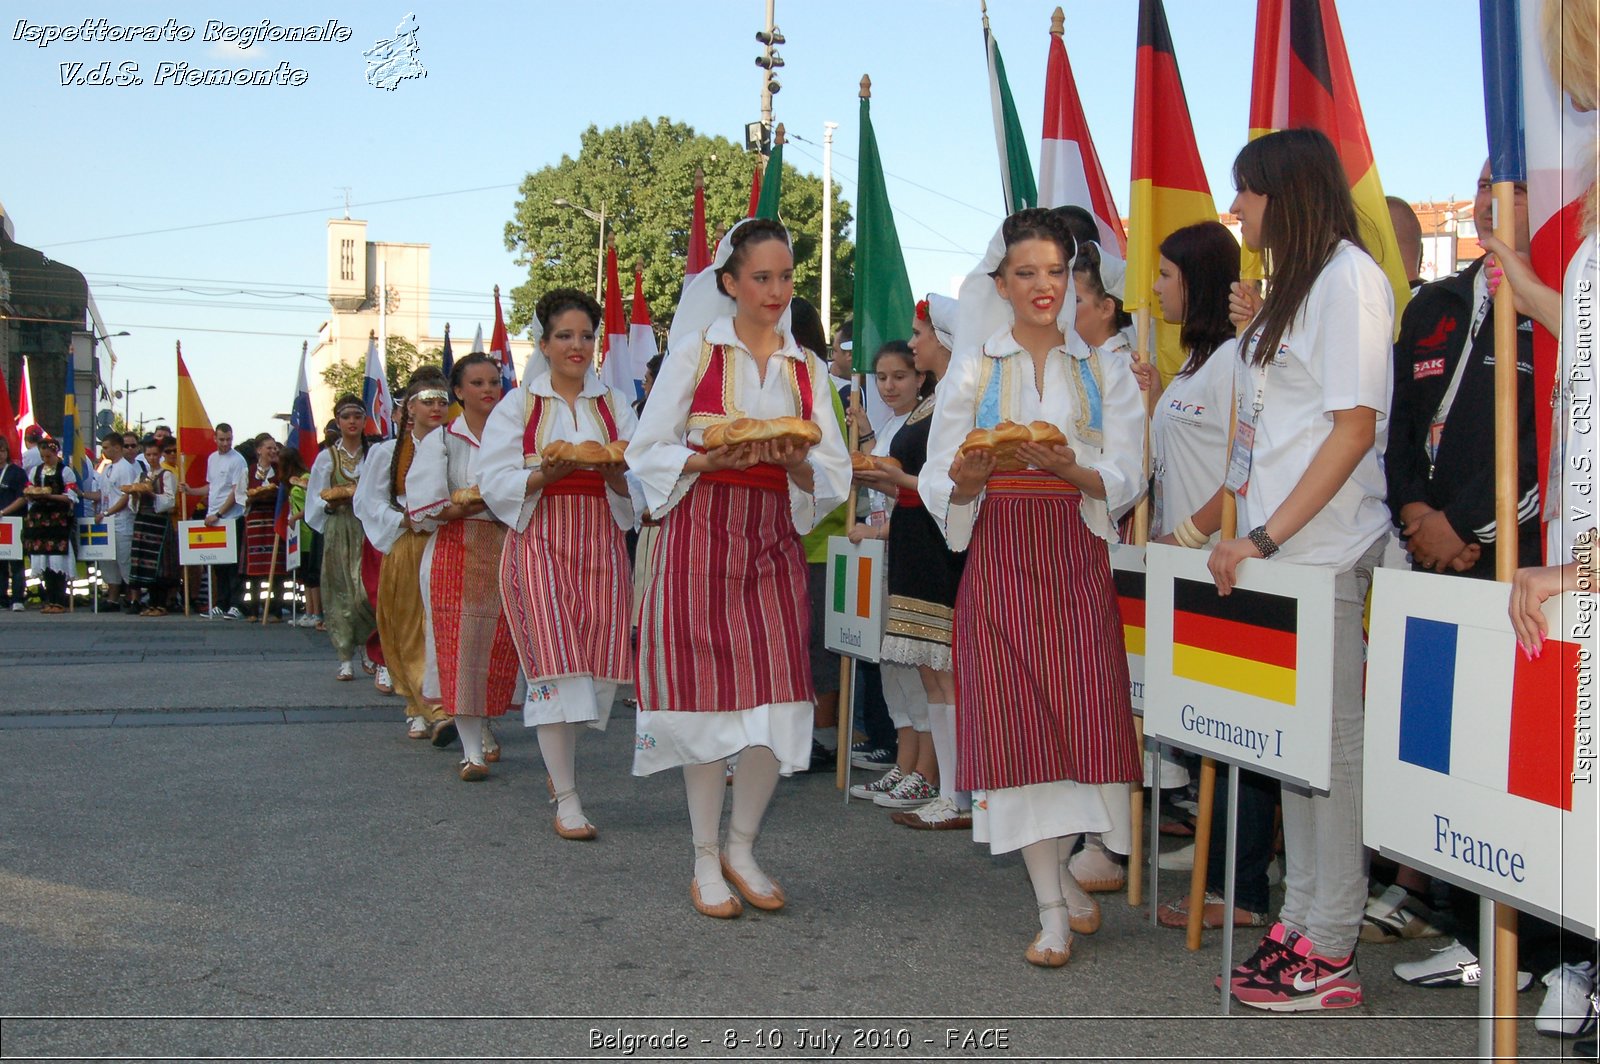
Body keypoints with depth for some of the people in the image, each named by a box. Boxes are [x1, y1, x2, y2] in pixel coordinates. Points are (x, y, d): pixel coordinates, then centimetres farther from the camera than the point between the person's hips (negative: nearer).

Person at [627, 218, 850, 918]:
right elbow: (647, 454, 1)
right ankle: (705, 863, 13)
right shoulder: (695, 351, 4)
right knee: (707, 695, -2)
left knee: (778, 699, -4)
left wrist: (799, 465, -11)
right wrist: (713, 459, -15)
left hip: (774, 540, 3)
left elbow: (834, 475, 10)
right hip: (700, 537, -3)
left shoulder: (808, 369, 13)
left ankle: (742, 848, 17)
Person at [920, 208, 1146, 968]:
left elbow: (1127, 478, 3)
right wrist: (967, 480, -19)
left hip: (1079, 561, 1)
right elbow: (940, 485, 4)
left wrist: (1071, 469, -17)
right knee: (1015, 719, -5)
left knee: (1084, 714, -5)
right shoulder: (973, 370, 9)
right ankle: (1053, 908, 2)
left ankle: (1060, 869, 20)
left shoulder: (1105, 369, 12)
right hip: (1000, 560, -1)